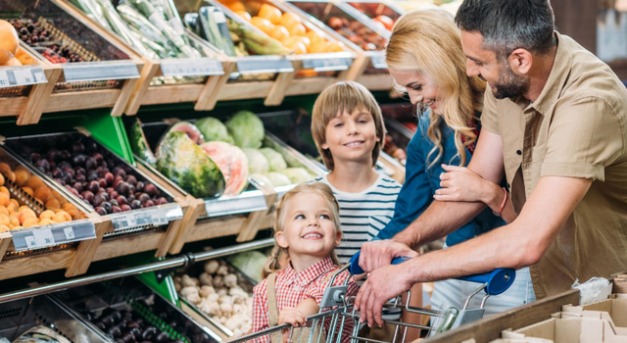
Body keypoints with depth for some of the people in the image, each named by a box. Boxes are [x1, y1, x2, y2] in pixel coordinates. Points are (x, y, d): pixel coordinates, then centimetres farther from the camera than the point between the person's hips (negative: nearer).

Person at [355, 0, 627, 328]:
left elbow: (527, 242, -35)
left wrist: (409, 271, -29)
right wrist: (404, 240, -10)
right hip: (551, 292, 6)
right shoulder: (505, 81, -5)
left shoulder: (587, 102, -29)